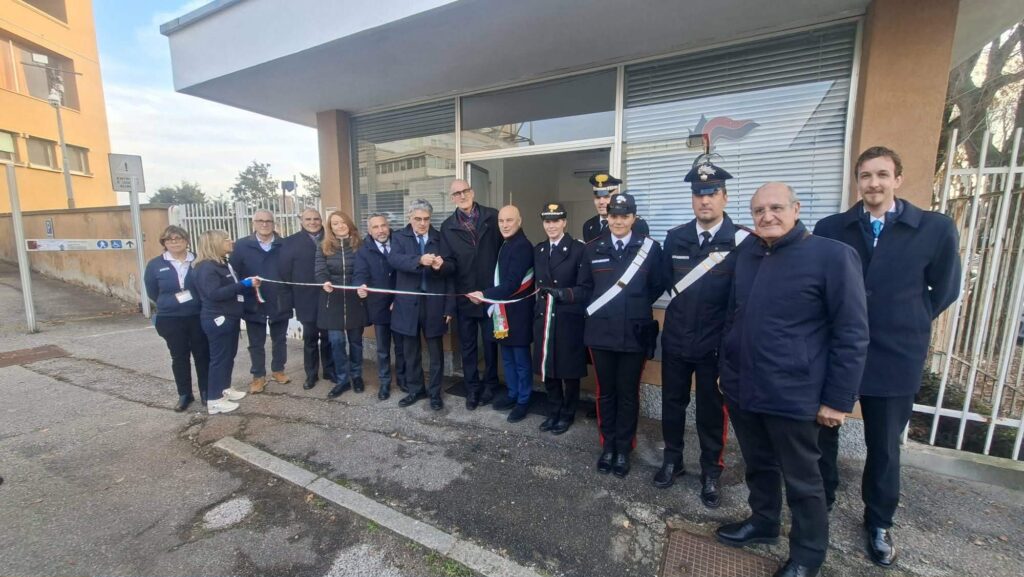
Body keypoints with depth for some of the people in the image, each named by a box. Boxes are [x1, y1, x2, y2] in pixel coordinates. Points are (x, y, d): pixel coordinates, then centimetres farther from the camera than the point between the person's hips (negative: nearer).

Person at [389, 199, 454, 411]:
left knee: (436, 351, 10)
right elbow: (393, 259, -19)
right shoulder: (399, 237, 3)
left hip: (434, 303, 0)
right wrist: (419, 260, -33)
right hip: (408, 302, 1)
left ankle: (435, 392, 26)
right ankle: (415, 389, 32)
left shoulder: (440, 238, 4)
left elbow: (452, 269, 1)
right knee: (411, 351, 14)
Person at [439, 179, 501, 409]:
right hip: (464, 295, 2)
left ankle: (490, 385, 32)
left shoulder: (493, 217, -3)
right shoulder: (447, 226, 1)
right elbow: (450, 262, -2)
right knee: (467, 345, 12)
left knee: (490, 343, 13)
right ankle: (472, 388, 28)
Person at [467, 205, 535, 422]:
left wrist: (485, 295, -18)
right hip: (504, 311, 9)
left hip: (518, 312, -9)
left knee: (521, 359, 5)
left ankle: (523, 401, 20)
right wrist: (490, 298, 1)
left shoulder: (523, 246, -17)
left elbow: (512, 284, -23)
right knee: (507, 357, 19)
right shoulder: (505, 244, 12)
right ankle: (512, 394, 34)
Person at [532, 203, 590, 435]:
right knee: (548, 368, 13)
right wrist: (537, 309, 5)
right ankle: (553, 412, 31)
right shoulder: (538, 250, 11)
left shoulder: (578, 249, -7)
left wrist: (565, 293, -24)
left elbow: (585, 287, -10)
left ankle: (567, 414, 27)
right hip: (544, 317, 5)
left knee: (569, 369, 9)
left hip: (568, 318, -5)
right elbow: (536, 283, 13)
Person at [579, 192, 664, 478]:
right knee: (606, 391, 14)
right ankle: (607, 446, 31)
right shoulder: (593, 248, 4)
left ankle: (624, 449, 30)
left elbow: (658, 287, 3)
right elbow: (585, 286, 11)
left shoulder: (650, 247, -3)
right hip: (601, 331, 2)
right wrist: (596, 307, 1)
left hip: (635, 333, -1)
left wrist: (636, 306, -2)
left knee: (628, 393, 11)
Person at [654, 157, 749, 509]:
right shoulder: (675, 238, 2)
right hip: (676, 339, 3)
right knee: (672, 403, 15)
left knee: (712, 411, 12)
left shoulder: (741, 240, -8)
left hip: (716, 343, -3)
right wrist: (680, 308, 2)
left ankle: (711, 474, 33)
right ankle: (672, 461, 36)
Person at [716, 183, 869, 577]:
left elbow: (852, 334, -11)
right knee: (758, 465, 22)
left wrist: (838, 399, -12)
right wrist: (727, 367, 15)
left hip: (792, 394, -5)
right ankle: (763, 522, 44)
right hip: (741, 388, 5)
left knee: (801, 479, 14)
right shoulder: (746, 254, 6)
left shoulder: (832, 256, -11)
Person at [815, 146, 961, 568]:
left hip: (895, 357, 0)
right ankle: (821, 502, 38)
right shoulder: (830, 229, -3)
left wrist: (905, 325, 3)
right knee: (823, 434, 15)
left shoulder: (936, 229, -4)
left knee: (884, 447, 16)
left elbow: (944, 291, 6)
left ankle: (878, 523, 38)